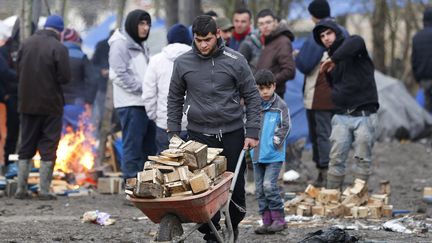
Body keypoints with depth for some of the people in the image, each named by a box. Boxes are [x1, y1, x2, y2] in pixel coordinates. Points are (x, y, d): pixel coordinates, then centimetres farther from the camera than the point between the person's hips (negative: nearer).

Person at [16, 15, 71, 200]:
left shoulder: (26, 44, 2)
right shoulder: (58, 48, -14)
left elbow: (18, 71, 7)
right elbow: (65, 77, -15)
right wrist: (52, 78, 5)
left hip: (27, 104, 4)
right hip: (51, 105, -4)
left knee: (26, 147, 13)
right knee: (48, 148, 3)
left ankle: (21, 189, 11)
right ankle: (44, 190, 0)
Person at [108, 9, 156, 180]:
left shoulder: (141, 45, 20)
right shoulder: (120, 44, -7)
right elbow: (119, 75, -15)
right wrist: (142, 89, -14)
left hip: (145, 102, 9)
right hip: (130, 103, -9)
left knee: (149, 146, 9)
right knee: (133, 146, -8)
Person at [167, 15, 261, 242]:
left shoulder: (235, 61, -4)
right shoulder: (182, 63, 1)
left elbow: (252, 97, 1)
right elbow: (174, 99, 11)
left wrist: (252, 132, -4)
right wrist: (173, 132, 6)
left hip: (232, 134, 0)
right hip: (199, 135, 0)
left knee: (236, 187, 6)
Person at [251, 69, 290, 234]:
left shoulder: (280, 106, -4)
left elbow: (285, 127, -4)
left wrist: (276, 140, -12)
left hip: (274, 154, -5)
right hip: (257, 154, 5)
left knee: (269, 185, -15)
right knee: (260, 188, 6)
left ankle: (279, 219, -3)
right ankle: (267, 221, 13)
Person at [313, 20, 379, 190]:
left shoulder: (350, 44, -1)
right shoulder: (331, 58, 18)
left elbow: (357, 43, -28)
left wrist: (333, 59, -27)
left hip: (364, 115, -5)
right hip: (341, 116, 5)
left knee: (363, 159, -2)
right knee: (336, 159, 0)